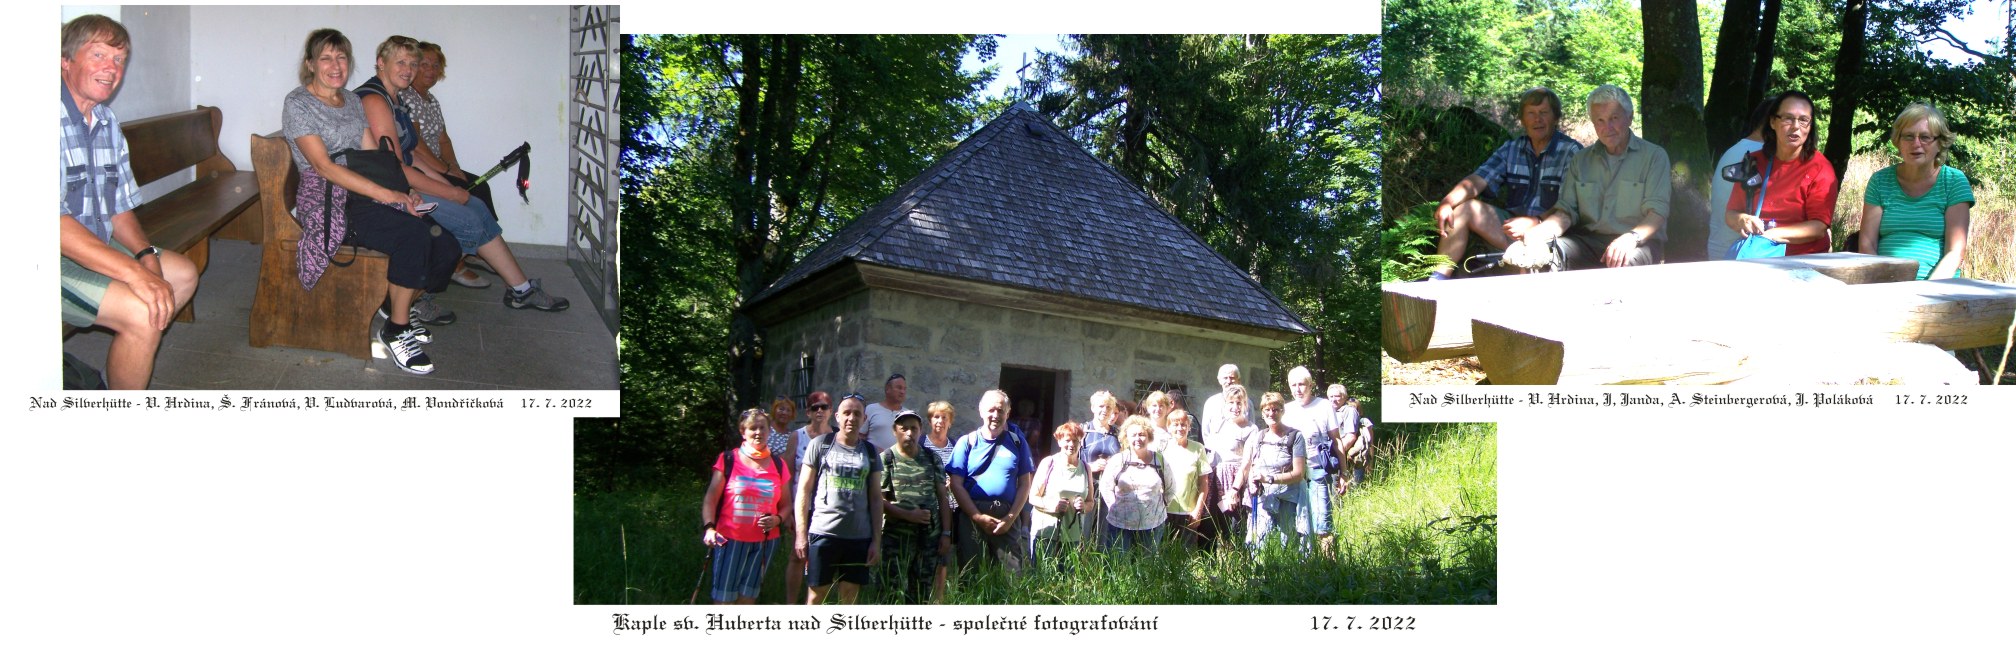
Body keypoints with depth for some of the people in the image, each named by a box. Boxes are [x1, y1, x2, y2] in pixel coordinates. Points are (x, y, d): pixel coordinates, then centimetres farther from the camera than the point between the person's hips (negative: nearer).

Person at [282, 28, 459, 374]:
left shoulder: (352, 100, 19)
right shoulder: (298, 105, -5)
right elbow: (323, 166, -15)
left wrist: (403, 192, -5)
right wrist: (386, 194, -21)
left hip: (365, 196, 7)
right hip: (328, 204, -7)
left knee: (444, 248, -14)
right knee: (414, 234, -31)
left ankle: (397, 308, 12)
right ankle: (395, 330, -17)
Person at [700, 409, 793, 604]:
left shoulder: (778, 465, 8)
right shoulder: (728, 460, 1)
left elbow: (786, 505, 13)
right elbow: (711, 498, -1)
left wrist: (777, 519, -8)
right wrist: (709, 527, -15)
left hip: (765, 541, 3)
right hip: (730, 539, -3)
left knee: (748, 597, 7)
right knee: (724, 597, -6)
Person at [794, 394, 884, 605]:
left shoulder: (870, 452, 11)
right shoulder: (820, 445, 3)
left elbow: (876, 498, 12)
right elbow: (804, 490, 3)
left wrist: (876, 540, 5)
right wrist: (801, 534, -4)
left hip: (859, 537, 2)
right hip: (822, 533, -2)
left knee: (850, 599, 3)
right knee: (815, 596, -2)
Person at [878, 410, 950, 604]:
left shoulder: (932, 459, 10)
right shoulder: (885, 460, -1)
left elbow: (942, 498, 11)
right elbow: (877, 500, -8)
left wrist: (946, 533, 5)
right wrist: (908, 515, -16)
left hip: (930, 536, 4)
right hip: (896, 537, -4)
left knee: (923, 594, 8)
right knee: (895, 593, -7)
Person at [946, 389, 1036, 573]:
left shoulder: (1017, 443, 11)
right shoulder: (967, 442, 7)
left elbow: (1024, 484, 9)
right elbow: (956, 484, 1)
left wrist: (1011, 517, -5)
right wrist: (978, 517, -8)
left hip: (1008, 519, 1)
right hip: (973, 517, -1)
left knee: (1012, 575, -5)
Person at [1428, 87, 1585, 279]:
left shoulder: (1572, 152, -5)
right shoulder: (1511, 149, 13)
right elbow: (1477, 180, 3)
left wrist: (1535, 223, -30)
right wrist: (1447, 202, -16)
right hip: (1513, 224, 6)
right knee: (1461, 208, -11)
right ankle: (1437, 280, -18)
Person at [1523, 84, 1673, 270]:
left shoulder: (1654, 156, 5)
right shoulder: (1580, 161, 19)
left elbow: (1657, 211, -7)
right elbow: (1566, 210, 11)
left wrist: (1632, 236, -29)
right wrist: (1542, 230, -14)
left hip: (1638, 242, -3)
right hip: (1587, 239, 3)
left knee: (1625, 261, -39)